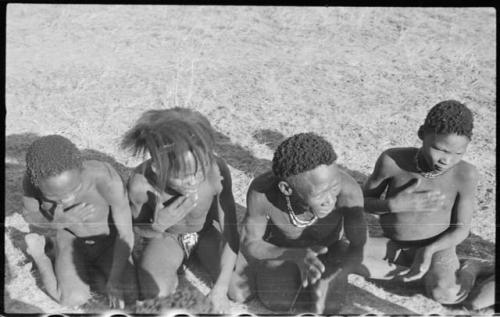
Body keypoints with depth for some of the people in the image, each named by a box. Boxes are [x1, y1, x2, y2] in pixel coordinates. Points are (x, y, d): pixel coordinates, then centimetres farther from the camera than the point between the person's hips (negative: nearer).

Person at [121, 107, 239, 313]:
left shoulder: (216, 169, -37)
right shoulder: (141, 183, -35)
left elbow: (230, 230, -24)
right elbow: (137, 229, -12)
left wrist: (221, 288, -26)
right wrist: (158, 226, -36)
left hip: (208, 230, 1)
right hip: (167, 236, 0)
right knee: (153, 292, -22)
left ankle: (199, 256, 14)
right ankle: (175, 267, 12)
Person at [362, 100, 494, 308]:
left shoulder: (465, 175, -21)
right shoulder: (392, 160, -21)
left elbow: (461, 229, -10)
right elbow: (363, 201, -8)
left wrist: (428, 250, -25)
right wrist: (395, 204, -27)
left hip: (437, 248, -2)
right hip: (394, 246, 2)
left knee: (446, 294, -32)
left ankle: (470, 268, 1)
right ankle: (416, 272, -11)